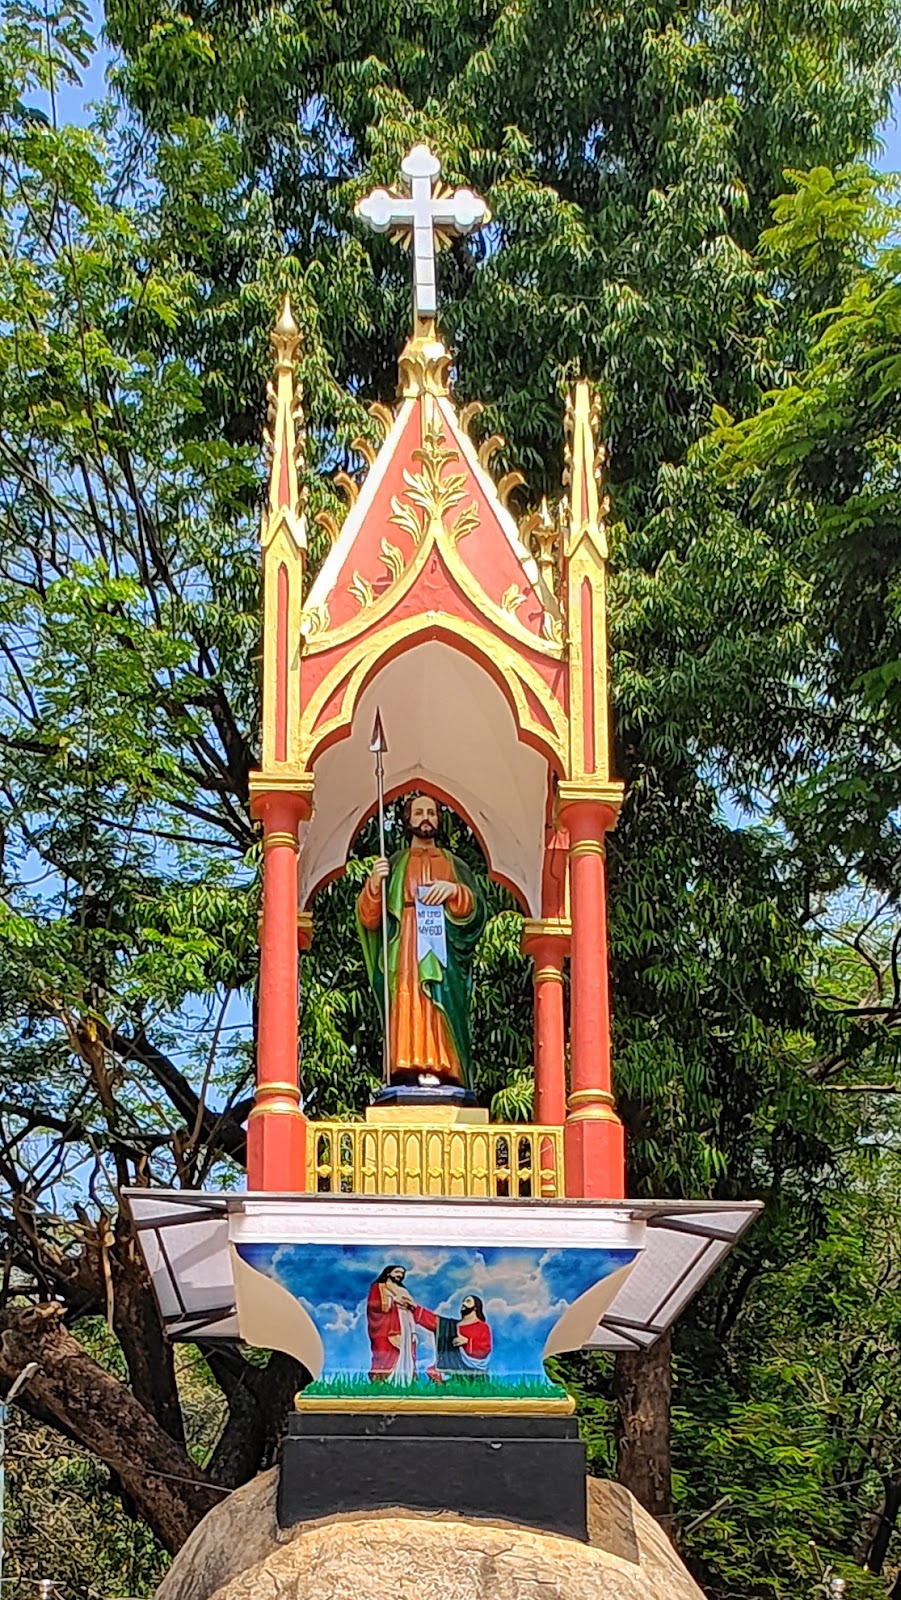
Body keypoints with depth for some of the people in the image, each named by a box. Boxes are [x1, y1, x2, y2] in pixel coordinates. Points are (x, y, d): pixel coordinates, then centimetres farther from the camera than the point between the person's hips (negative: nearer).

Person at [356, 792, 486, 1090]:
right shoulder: (394, 866, 19)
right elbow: (368, 918, 8)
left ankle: (442, 1074, -19)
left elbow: (477, 911, 8)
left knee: (443, 1016, -12)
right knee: (408, 1017, -15)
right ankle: (410, 1075, -23)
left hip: (443, 959, 1)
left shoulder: (455, 866, 22)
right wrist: (374, 885, -11)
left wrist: (454, 891, -10)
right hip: (405, 958, -1)